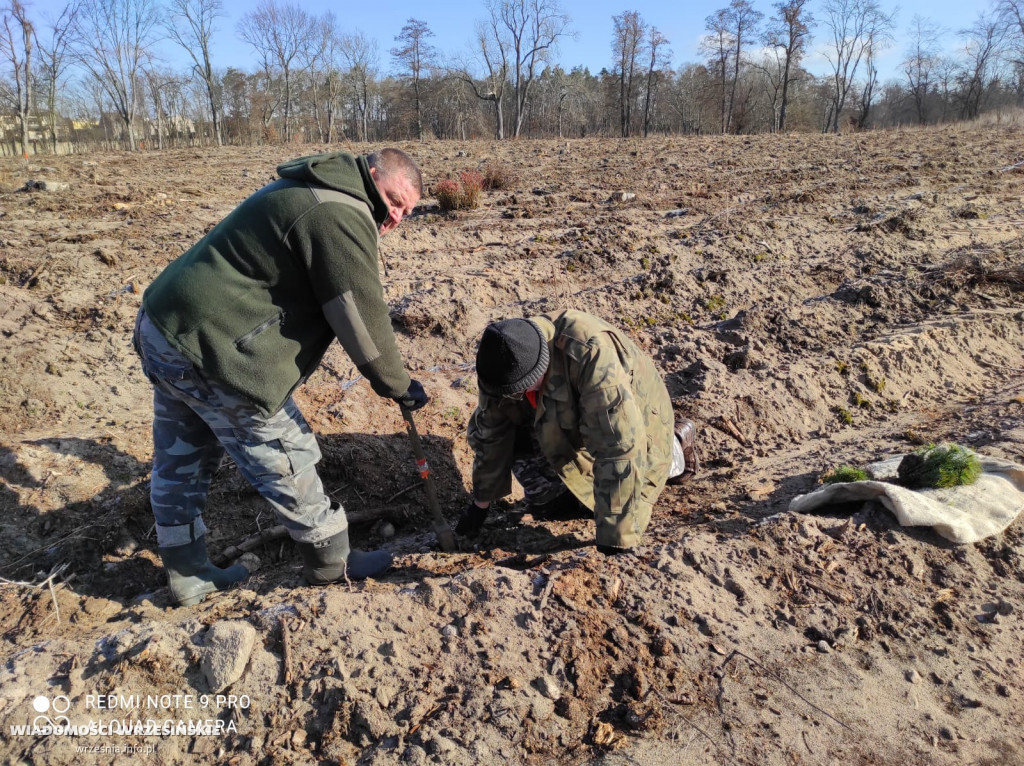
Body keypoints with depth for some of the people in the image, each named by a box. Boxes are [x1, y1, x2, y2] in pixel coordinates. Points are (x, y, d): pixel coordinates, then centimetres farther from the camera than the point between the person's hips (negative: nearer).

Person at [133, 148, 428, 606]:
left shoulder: (313, 193, 18)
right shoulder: (342, 216, -16)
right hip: (209, 350, -11)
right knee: (285, 459, 4)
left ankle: (188, 576, 36)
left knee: (181, 463, 19)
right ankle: (330, 561, 22)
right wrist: (398, 385, -3)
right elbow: (361, 317, -16)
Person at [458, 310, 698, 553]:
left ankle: (676, 444, 14)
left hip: (629, 427, -4)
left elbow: (619, 448, -43)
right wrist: (482, 501, 1)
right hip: (569, 422, 5)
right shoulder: (506, 362, -23)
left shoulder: (592, 356, -43)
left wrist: (613, 540, -39)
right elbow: (490, 432, -7)